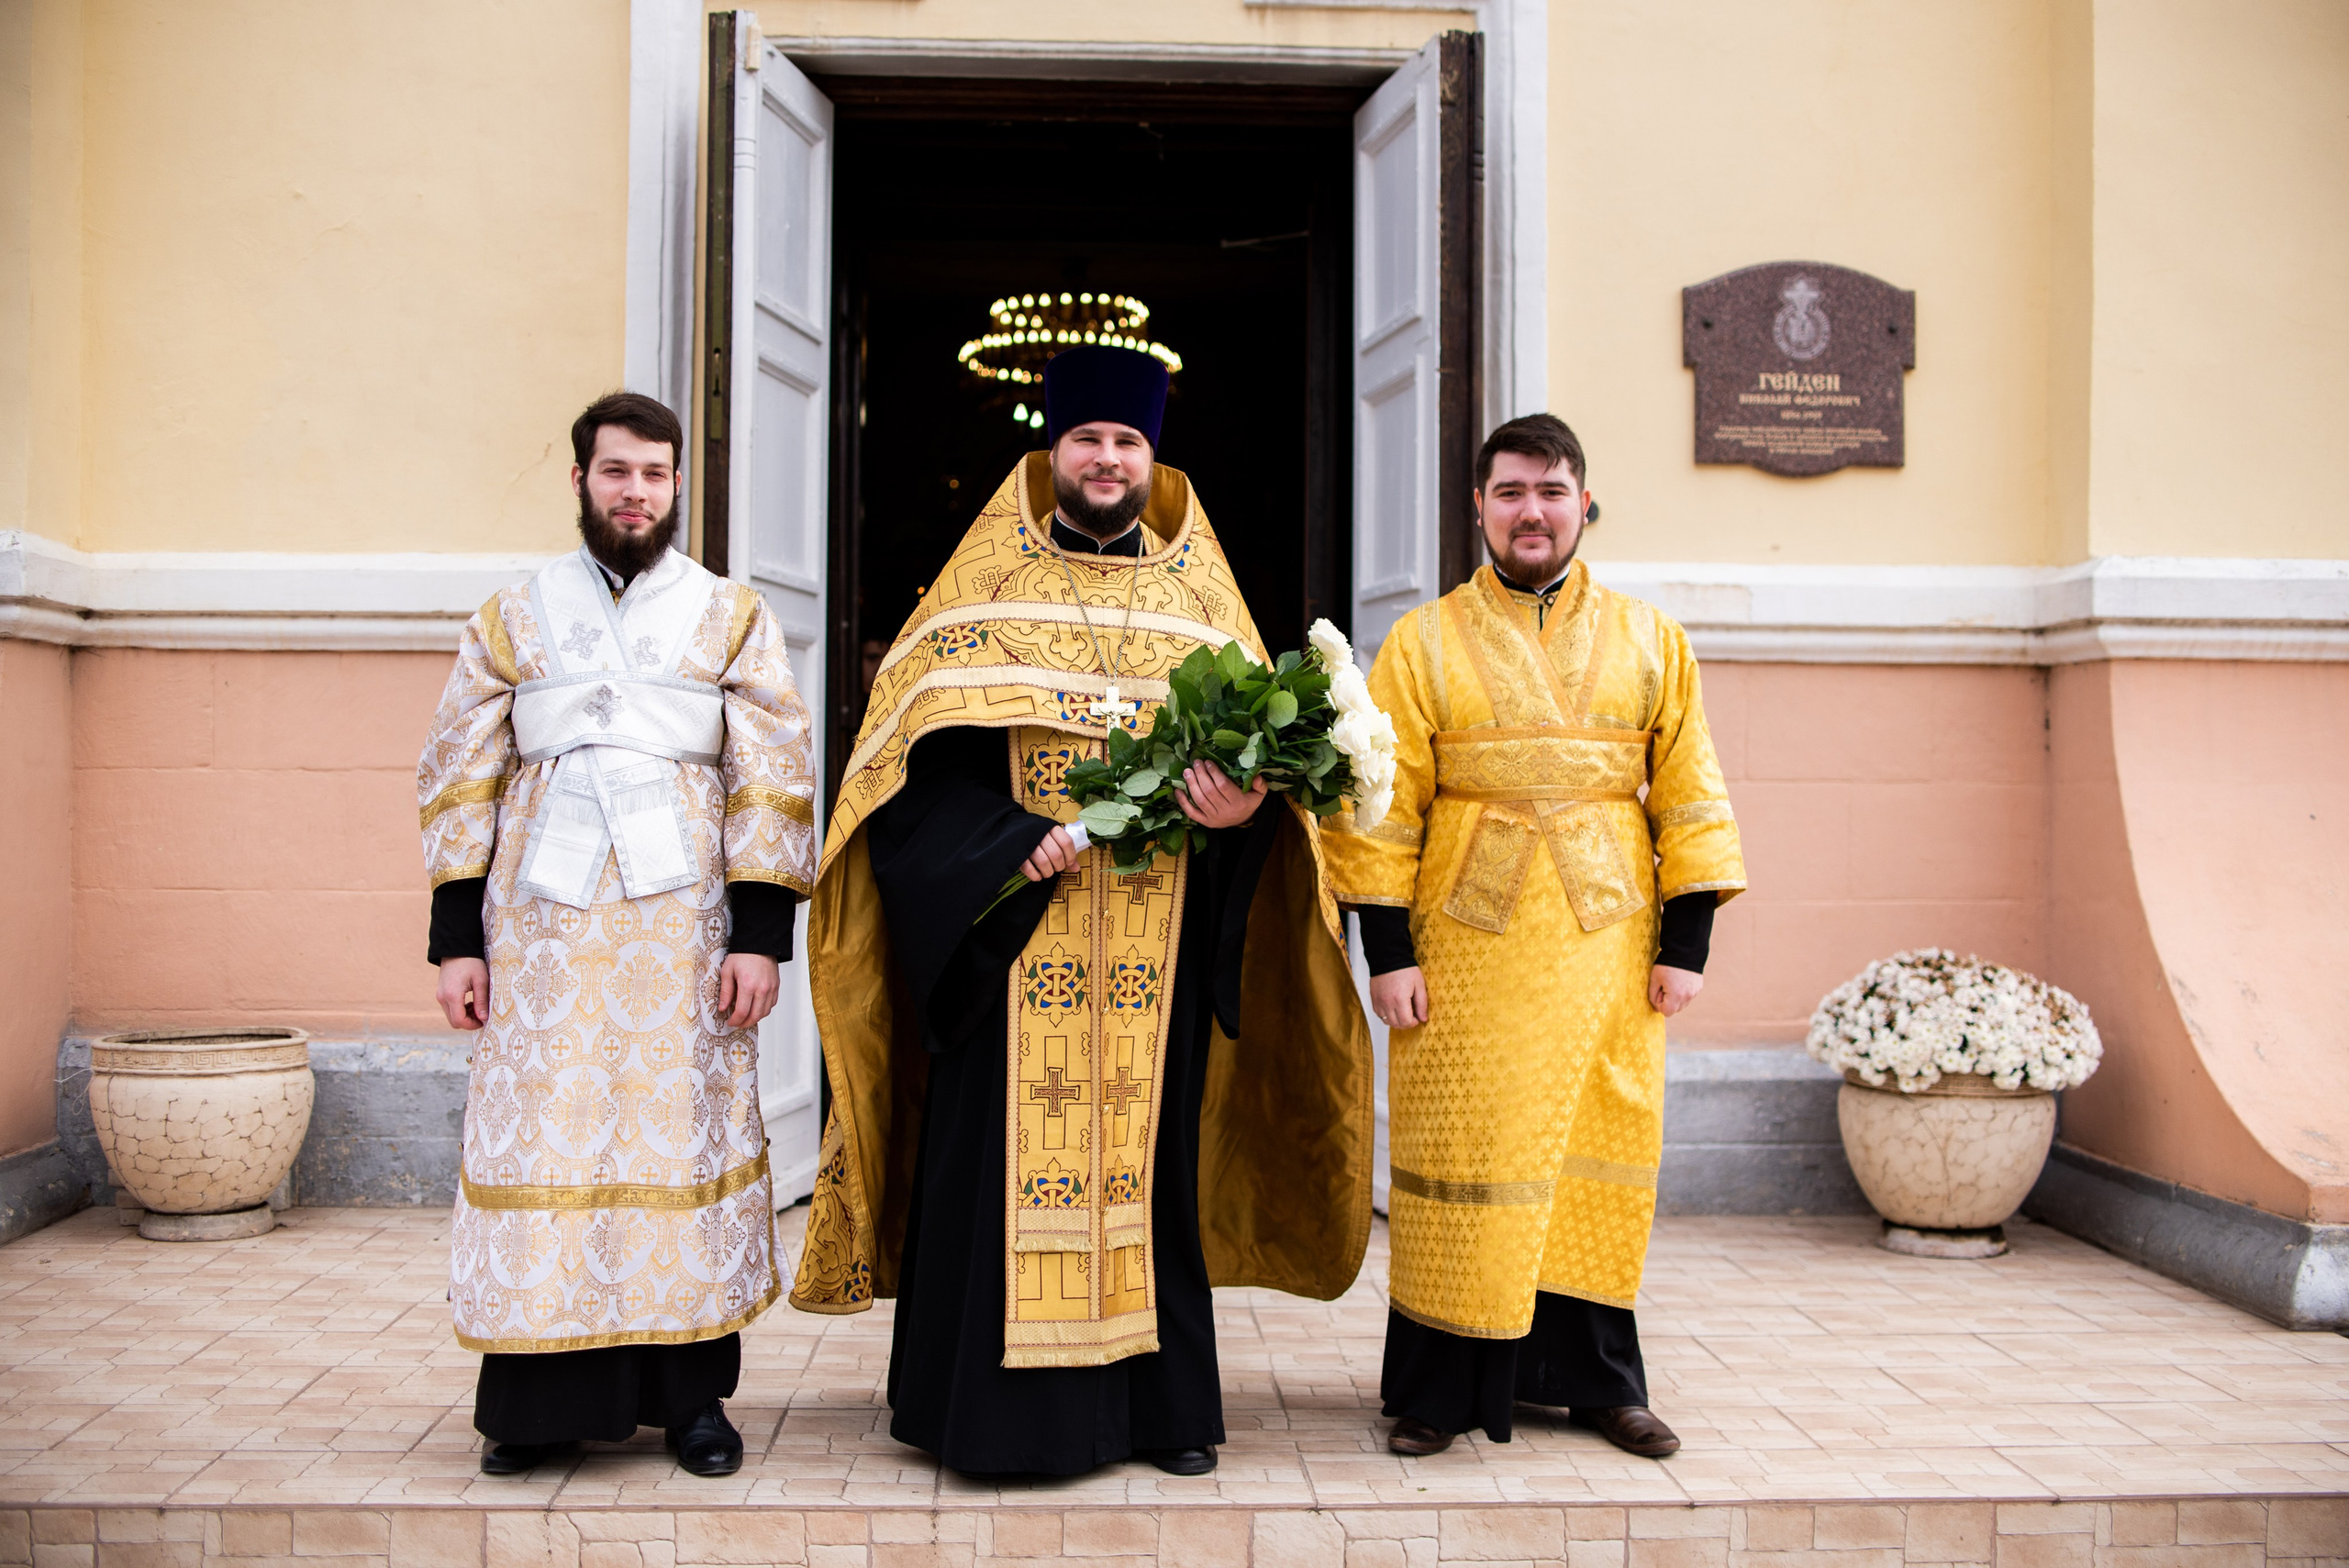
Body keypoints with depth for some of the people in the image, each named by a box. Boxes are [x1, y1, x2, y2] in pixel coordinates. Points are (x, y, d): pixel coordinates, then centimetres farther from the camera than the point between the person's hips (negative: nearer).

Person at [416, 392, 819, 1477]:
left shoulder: (732, 621, 8)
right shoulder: (513, 619, 11)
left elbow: (772, 786, 3)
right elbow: (460, 782, 9)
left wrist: (760, 936, -6)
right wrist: (457, 939, 1)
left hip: (681, 917, -1)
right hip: (543, 920, 1)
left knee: (683, 1131, 0)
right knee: (544, 1137, -1)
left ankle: (692, 1393, 9)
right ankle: (542, 1399, 8)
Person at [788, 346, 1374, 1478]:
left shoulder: (1201, 601, 13)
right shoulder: (983, 590, 6)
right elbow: (918, 756, -3)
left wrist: (1245, 804, -14)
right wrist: (1012, 843, -17)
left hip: (1154, 951, 2)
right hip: (1008, 940, -2)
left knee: (1145, 1149, 5)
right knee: (998, 1153, -2)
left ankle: (1155, 1401, 15)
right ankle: (986, 1396, 9)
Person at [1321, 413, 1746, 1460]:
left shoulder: (1650, 643, 9)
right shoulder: (1423, 644, 4)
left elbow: (1689, 795, 8)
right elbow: (1382, 805, 0)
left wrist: (1686, 940, 1)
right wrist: (1388, 951, -6)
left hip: (1607, 944, 2)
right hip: (1469, 943, -2)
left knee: (1599, 1154, 8)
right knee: (1462, 1168, 1)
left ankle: (1599, 1381, 22)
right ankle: (1438, 1390, 13)